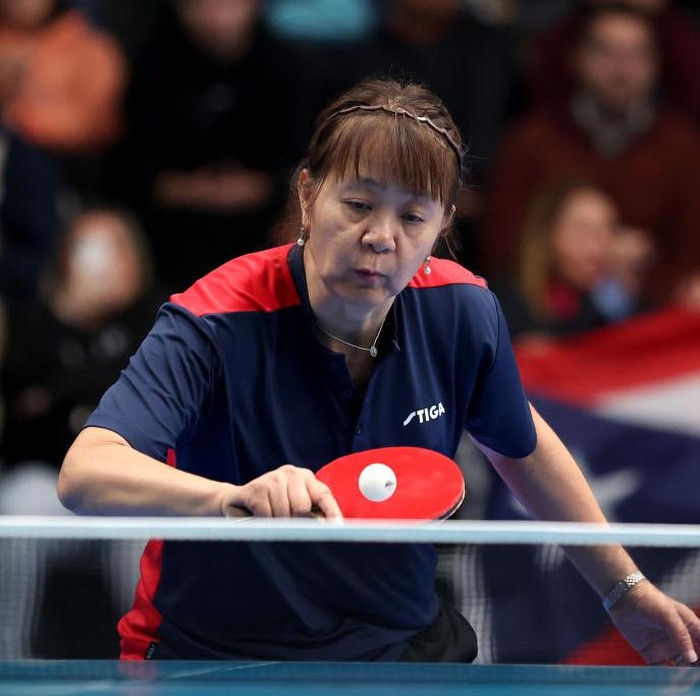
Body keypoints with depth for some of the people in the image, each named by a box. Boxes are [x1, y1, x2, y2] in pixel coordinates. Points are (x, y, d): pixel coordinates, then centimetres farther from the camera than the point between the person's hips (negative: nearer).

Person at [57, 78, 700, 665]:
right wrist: (236, 498, -53)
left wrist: (626, 589, 22)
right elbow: (83, 475, -35)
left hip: (406, 640, 3)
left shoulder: (464, 314, -7)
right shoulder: (215, 325, -21)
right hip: (216, 659, -3)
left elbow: (522, 447, 16)